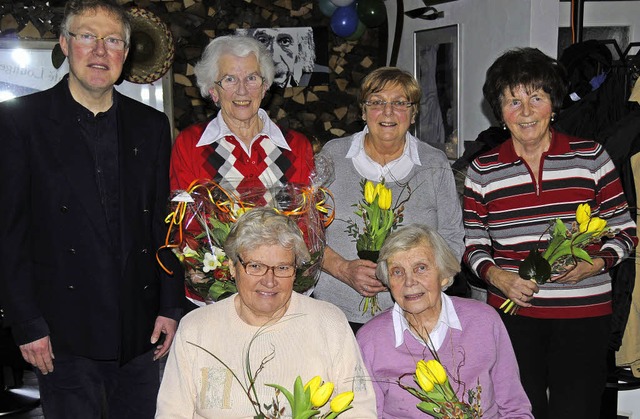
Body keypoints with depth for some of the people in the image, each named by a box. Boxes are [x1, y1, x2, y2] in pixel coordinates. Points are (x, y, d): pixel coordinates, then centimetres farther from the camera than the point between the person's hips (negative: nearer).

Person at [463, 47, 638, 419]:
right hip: (512, 313, 1)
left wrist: (597, 263, -13)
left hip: (584, 316, 0)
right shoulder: (483, 170, 4)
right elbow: (473, 243, 8)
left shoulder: (591, 157, 2)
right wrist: (497, 276, -11)